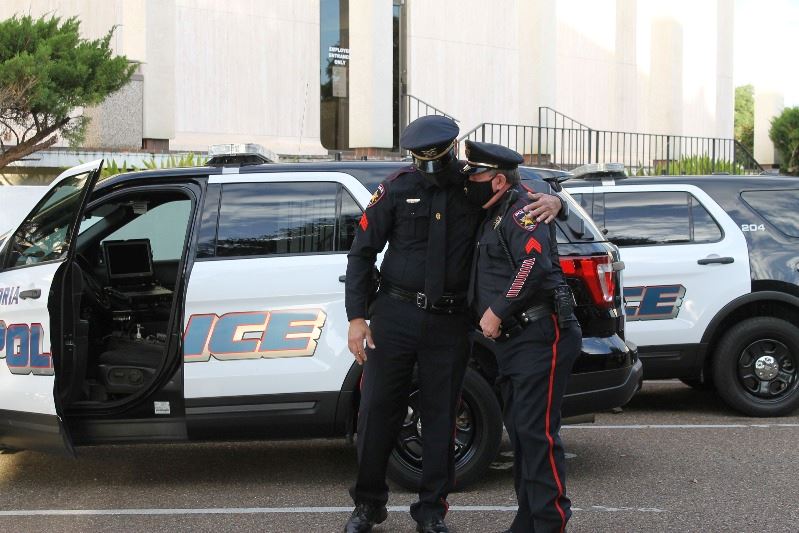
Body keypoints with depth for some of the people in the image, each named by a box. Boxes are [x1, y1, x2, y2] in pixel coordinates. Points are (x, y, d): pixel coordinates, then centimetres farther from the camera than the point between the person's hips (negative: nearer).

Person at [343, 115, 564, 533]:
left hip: (449, 322, 1)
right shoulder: (398, 188, -1)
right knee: (378, 409, 3)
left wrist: (552, 201, -12)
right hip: (395, 313, 0)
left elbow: (527, 193, 14)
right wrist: (357, 316, -3)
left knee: (440, 417, 6)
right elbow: (362, 253, 2)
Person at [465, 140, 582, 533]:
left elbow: (536, 266, -26)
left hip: (539, 338, -10)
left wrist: (498, 311, -21)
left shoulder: (521, 213, -10)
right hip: (511, 340, 10)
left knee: (536, 432, -12)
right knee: (519, 432, 12)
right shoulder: (493, 218, 21)